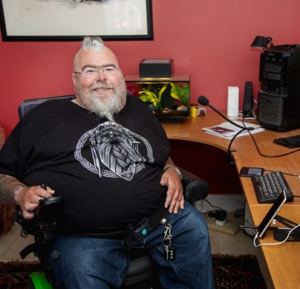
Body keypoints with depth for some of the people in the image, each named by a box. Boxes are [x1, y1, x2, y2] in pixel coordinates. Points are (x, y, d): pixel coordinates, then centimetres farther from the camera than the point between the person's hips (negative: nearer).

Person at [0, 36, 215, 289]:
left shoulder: (138, 109, 20)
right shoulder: (46, 117, 8)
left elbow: (163, 156, 31)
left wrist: (172, 170, 8)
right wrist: (21, 193, -11)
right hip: (83, 235, -4)